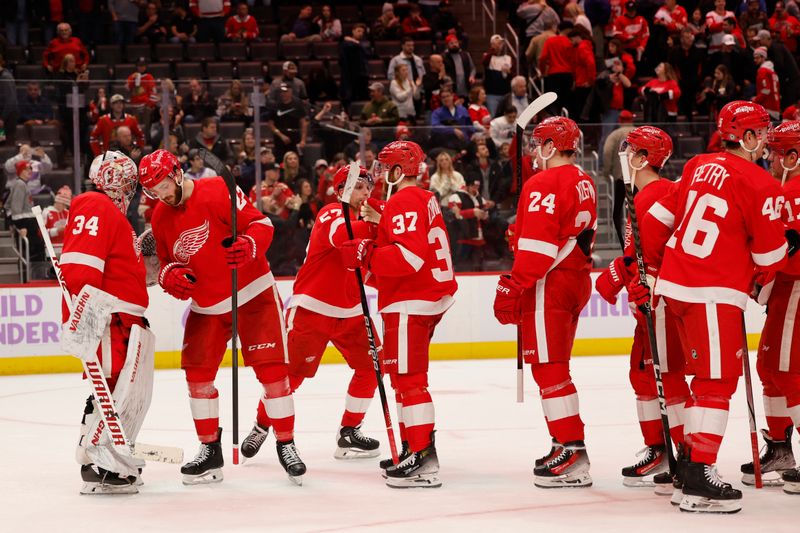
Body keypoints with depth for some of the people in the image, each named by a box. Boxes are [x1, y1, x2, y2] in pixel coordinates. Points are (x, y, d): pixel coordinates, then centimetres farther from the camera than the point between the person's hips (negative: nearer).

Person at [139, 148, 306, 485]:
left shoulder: (217, 192, -18)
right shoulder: (161, 218, 3)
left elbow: (260, 223, -18)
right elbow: (167, 262, 13)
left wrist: (248, 246, -39)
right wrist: (170, 276, -10)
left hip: (253, 294, -6)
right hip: (206, 306, 6)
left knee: (271, 369, -8)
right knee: (197, 374, 2)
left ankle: (286, 445, 4)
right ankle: (210, 451, 13)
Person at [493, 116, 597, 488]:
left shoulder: (544, 184, -15)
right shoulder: (584, 184, 15)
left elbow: (536, 246, -21)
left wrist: (512, 288, -19)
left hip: (547, 286, -10)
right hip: (576, 282, 10)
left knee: (548, 367, -8)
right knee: (556, 366, 18)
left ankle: (571, 452, -11)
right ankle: (566, 445, 22)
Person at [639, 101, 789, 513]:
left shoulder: (698, 166, 10)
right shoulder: (758, 183, -11)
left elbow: (656, 219, 15)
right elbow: (770, 253, -6)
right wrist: (764, 278, 15)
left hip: (674, 285, 8)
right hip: (713, 293, -8)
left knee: (709, 375, 19)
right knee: (717, 381, -6)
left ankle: (691, 461, 23)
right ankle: (698, 480, -12)